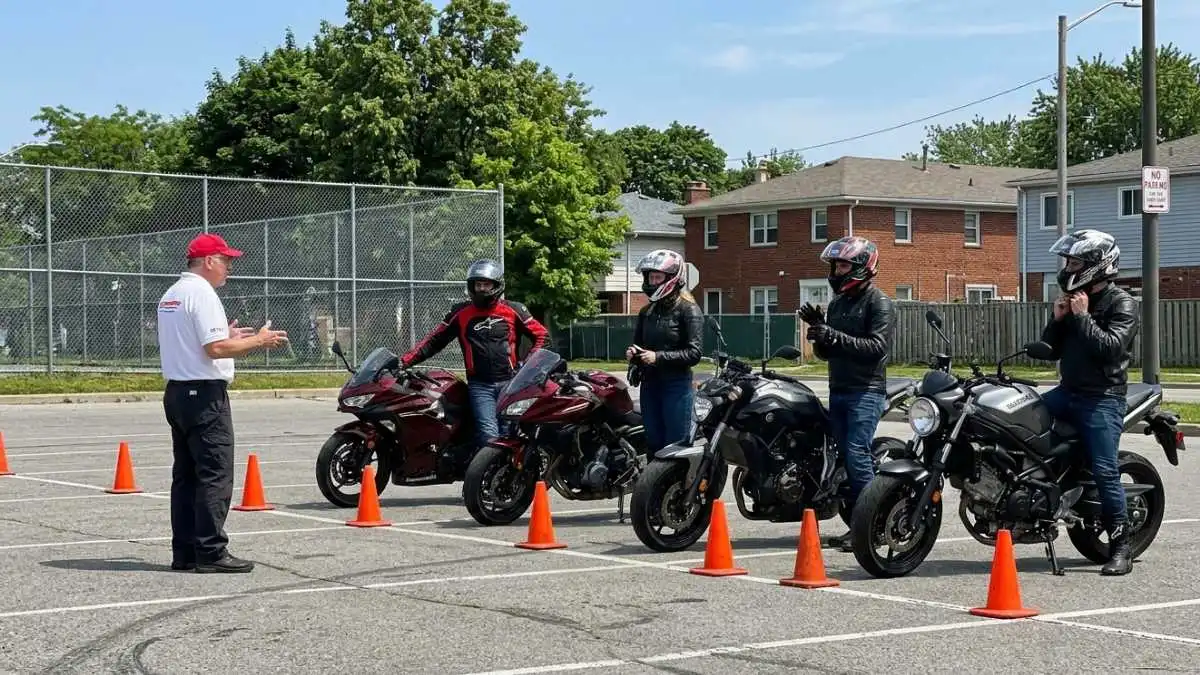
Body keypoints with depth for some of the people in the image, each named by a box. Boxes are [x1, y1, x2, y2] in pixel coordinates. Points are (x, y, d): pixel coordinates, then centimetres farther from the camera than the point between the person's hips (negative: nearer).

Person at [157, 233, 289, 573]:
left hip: (176, 392, 10)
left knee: (185, 475, 11)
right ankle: (211, 552, -9)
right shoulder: (201, 293, -13)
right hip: (205, 393, -10)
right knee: (215, 476, -8)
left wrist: (227, 337, 21)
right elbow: (215, 349, -20)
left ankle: (184, 553, 13)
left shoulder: (170, 295, 17)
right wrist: (258, 341, -10)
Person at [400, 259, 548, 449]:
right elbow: (434, 340, 11)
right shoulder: (460, 313, 11)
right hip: (480, 385, 0)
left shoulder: (513, 310, 8)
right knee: (488, 435, -15)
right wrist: (405, 361, 2)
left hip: (510, 382, 0)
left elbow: (541, 334, 11)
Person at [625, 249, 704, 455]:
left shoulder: (688, 310, -6)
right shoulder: (646, 312, 14)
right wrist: (633, 353, 1)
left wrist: (658, 357, -20)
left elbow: (695, 352, -14)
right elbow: (639, 344, 25)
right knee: (653, 446, 10)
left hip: (677, 386, -7)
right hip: (649, 384, 7)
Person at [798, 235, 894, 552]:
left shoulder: (879, 303, -5)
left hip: (866, 392, -8)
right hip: (838, 391, 8)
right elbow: (824, 352, 21)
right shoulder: (837, 304, 21)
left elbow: (878, 346, -18)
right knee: (847, 459, 6)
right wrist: (818, 330, 0)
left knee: (857, 455, -15)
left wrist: (835, 337, -24)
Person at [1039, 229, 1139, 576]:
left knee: (1105, 472, -11)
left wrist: (1083, 317, -16)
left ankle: (1121, 549, -5)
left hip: (1103, 398, -8)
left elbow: (1111, 347, -20)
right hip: (1068, 392, 8)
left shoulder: (1121, 303, -6)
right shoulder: (1072, 300, 17)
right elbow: (1050, 351, 17)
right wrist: (1057, 320, 1)